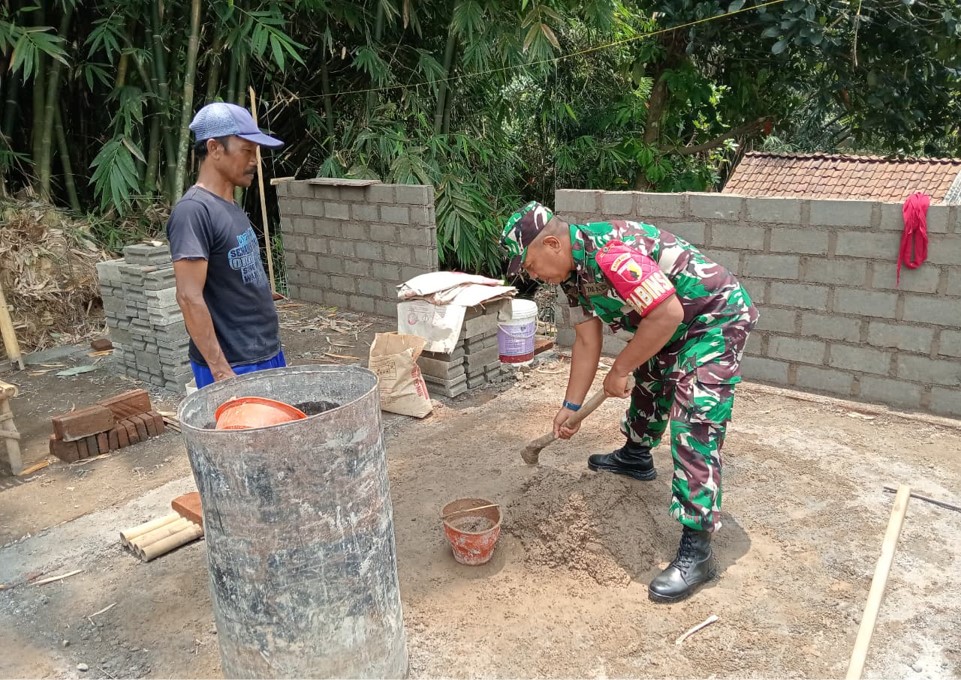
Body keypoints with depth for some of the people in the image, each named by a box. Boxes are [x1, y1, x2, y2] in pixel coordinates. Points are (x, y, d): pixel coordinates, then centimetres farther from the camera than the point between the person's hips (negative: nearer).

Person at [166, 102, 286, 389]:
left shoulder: (231, 208, 11)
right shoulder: (193, 210, -17)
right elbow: (190, 298, -21)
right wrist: (220, 370, -21)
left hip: (268, 355, 9)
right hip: (233, 367, -9)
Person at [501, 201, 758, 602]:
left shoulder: (609, 253, -32)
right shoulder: (573, 270, 1)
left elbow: (667, 315, -32)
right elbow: (587, 343, 8)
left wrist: (620, 370, -21)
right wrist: (571, 407, 10)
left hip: (717, 318, -10)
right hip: (676, 326, 10)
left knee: (694, 429, -15)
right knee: (648, 383, 28)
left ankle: (696, 552, -11)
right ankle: (636, 457, 55)